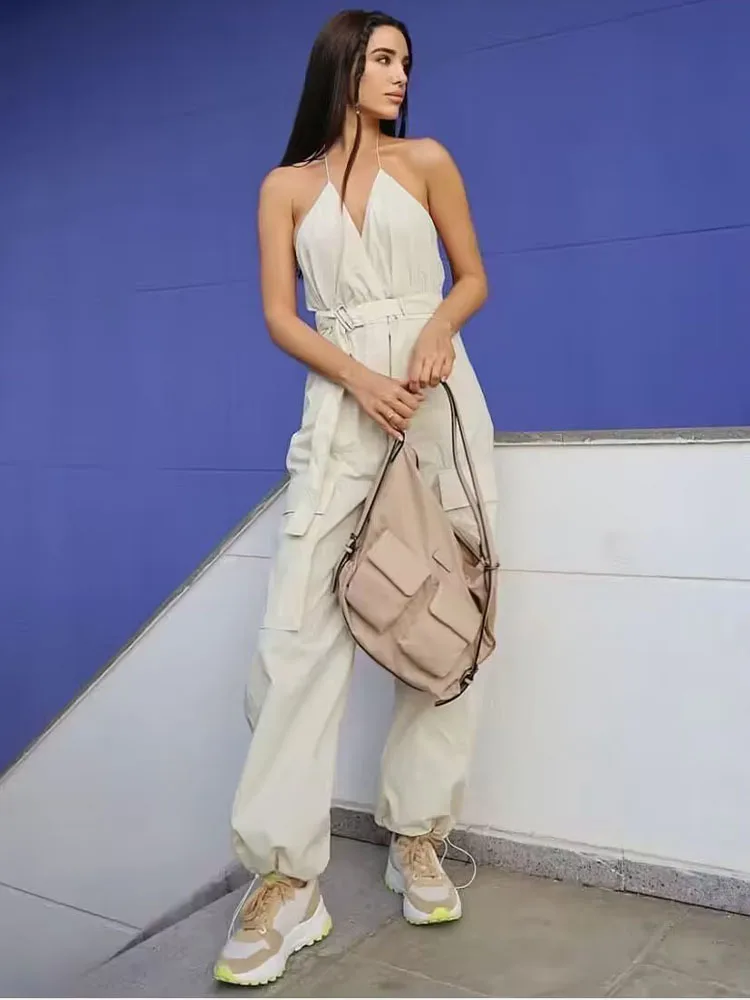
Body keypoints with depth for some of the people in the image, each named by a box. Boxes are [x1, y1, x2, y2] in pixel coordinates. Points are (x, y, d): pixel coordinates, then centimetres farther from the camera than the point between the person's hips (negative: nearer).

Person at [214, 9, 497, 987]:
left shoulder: (427, 160, 13)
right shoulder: (286, 186, 12)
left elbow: (474, 276, 12)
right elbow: (280, 314, 3)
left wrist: (436, 330, -11)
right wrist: (358, 379, -14)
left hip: (438, 391, 1)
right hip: (341, 402, -1)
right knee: (300, 624, -11)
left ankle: (419, 839, 14)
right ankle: (284, 877, -5)